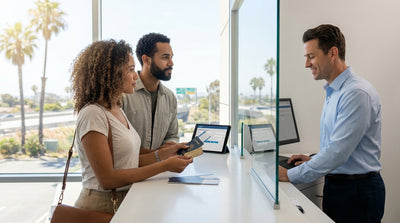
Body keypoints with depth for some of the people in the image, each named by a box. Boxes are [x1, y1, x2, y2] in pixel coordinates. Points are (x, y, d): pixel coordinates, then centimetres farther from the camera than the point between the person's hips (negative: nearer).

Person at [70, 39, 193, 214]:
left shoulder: (118, 110, 11)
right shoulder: (92, 114, -16)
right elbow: (107, 179, -19)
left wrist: (162, 154, 1)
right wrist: (164, 166, -18)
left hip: (125, 200, 7)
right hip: (101, 207, -7)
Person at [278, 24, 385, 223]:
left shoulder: (357, 93, -20)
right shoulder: (333, 92, 11)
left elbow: (338, 151, -25)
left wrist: (290, 175, -21)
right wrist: (313, 160, 7)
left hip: (358, 191, -8)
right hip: (334, 184, 8)